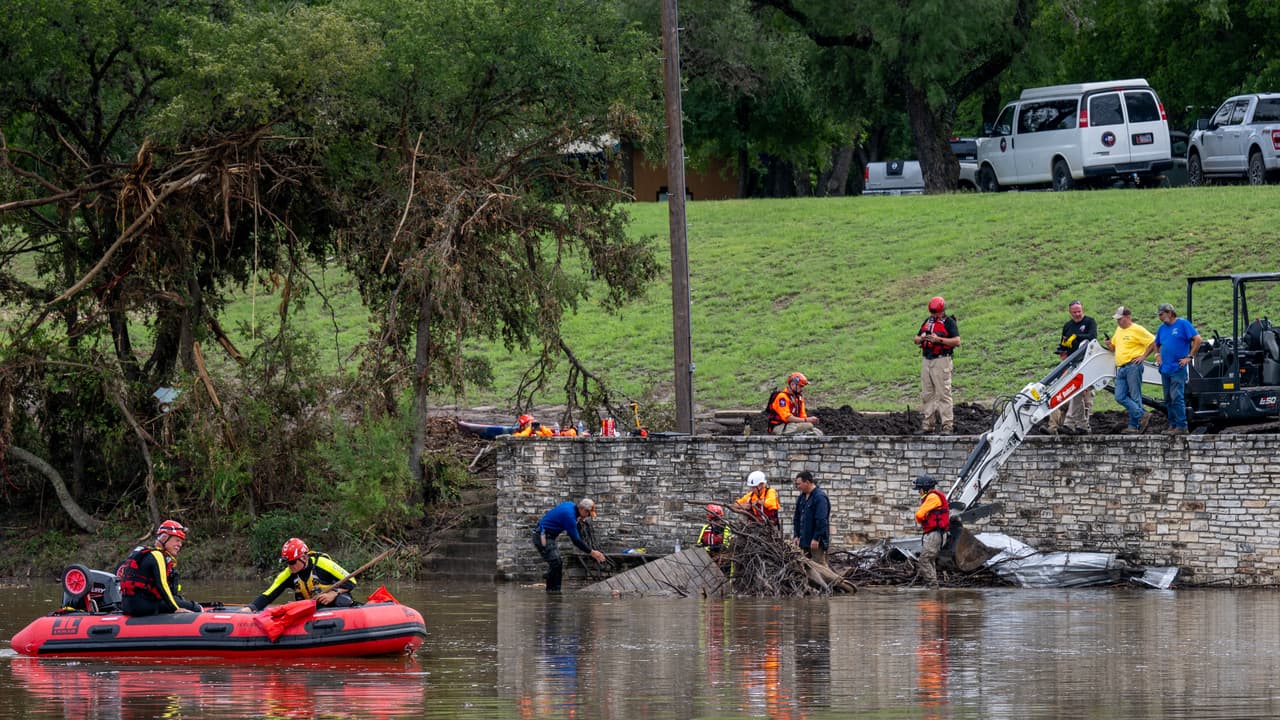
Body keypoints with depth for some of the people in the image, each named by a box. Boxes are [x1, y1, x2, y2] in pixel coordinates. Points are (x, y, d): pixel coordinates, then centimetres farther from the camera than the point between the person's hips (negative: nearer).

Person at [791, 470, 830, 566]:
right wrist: (796, 535, 12)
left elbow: (821, 521, -20)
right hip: (805, 539, 9)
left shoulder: (820, 497, -15)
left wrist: (816, 538, -22)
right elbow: (797, 518, 20)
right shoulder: (802, 497, 13)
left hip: (816, 541, -9)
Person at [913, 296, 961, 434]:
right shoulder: (927, 321, 17)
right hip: (927, 361, 7)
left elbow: (957, 342, -13)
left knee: (943, 394, -9)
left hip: (941, 361, -7)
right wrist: (921, 338, -4)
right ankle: (928, 425, 13)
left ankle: (947, 426, -9)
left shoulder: (949, 322, -4)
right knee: (927, 395, 8)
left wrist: (939, 339, -21)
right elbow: (916, 339, 21)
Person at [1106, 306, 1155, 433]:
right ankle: (1142, 415, 0)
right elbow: (1115, 346, 32)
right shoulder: (1118, 330, 19)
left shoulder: (1137, 330, -5)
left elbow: (1153, 342, -6)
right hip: (1121, 368, 8)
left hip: (1133, 366, -8)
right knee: (1120, 397, -2)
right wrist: (1110, 345, 9)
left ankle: (1134, 425, -2)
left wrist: (1143, 356, -8)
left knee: (1134, 397, -4)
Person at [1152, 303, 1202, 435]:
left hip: (1178, 368, -7)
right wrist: (1157, 355, 11)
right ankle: (1172, 424, 16)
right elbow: (1157, 344, 31)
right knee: (1168, 399, 9)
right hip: (1165, 369, 7)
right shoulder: (1162, 328, 15)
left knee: (1176, 397, -13)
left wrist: (1189, 357, -11)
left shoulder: (1183, 324, -5)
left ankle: (1181, 426, -11)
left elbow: (1198, 339, -9)